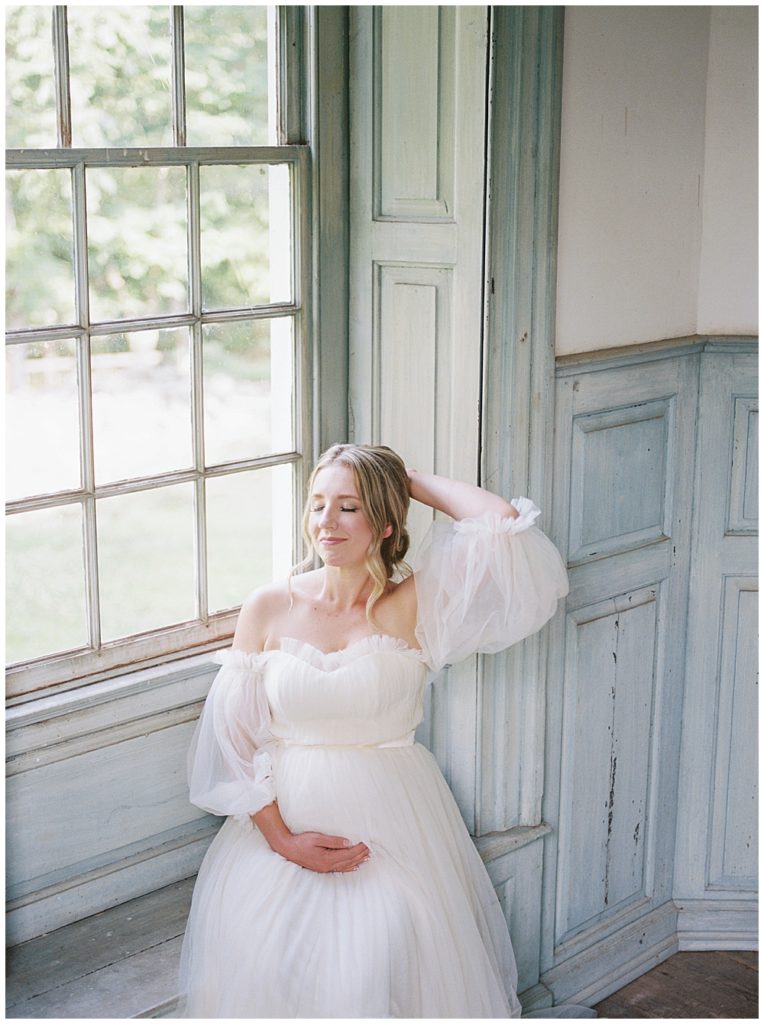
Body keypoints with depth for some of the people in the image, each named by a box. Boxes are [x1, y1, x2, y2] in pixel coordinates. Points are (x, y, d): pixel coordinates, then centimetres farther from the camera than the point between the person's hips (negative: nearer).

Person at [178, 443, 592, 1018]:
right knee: (255, 965, -16)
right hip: (281, 822, 2)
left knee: (373, 966, -21)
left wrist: (414, 482, 0)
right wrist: (282, 839, -7)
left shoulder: (413, 608, -1)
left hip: (390, 830, -1)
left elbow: (504, 524, -15)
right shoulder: (269, 609, 3)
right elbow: (234, 738, 3)